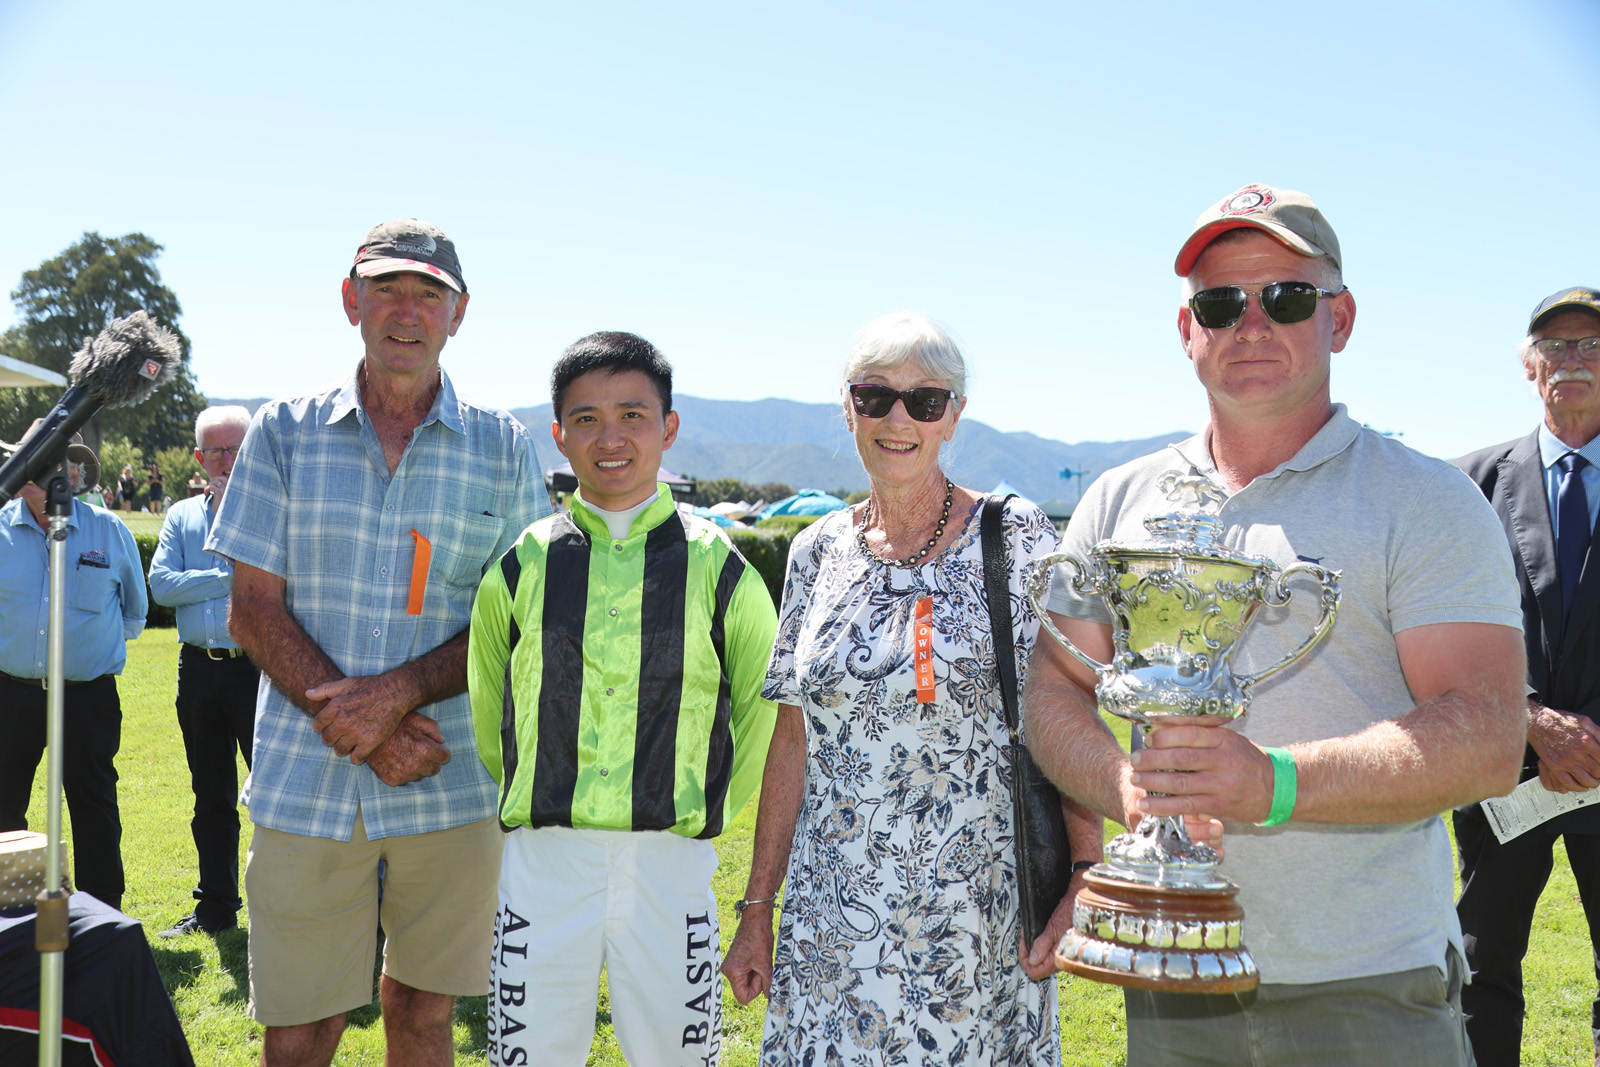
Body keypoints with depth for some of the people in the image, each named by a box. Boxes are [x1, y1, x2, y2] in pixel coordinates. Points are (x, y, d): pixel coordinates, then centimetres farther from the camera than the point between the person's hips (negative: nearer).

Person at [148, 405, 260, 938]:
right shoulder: (181, 515, 14)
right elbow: (161, 584, 0)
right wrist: (226, 579, -7)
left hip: (258, 666, -5)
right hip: (199, 668, 5)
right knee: (211, 796, 13)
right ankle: (217, 907, 24)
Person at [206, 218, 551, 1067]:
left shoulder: (503, 448, 4)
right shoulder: (283, 433, 4)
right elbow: (253, 612, 1)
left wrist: (401, 690, -14)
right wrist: (362, 728, -11)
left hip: (453, 785, 1)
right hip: (307, 782, 0)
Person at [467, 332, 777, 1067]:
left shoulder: (716, 565, 0)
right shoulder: (521, 565, 3)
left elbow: (765, 708, 10)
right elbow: (484, 707, 15)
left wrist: (708, 807, 10)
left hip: (670, 864, 0)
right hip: (543, 862, 1)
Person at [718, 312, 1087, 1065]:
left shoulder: (1016, 539, -5)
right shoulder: (817, 551, 5)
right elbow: (793, 742, 8)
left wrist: (1083, 874, -19)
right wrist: (757, 909, 8)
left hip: (974, 919, -3)